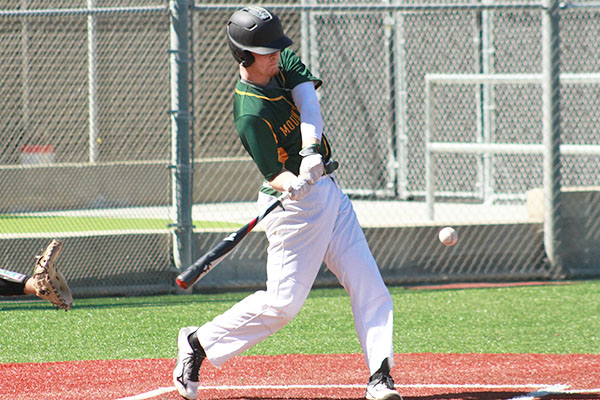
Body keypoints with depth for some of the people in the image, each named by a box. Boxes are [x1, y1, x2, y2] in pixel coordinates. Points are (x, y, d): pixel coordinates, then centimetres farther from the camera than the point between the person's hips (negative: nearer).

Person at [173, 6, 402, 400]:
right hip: (295, 206, -8)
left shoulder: (285, 63, 2)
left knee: (369, 287, -2)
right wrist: (293, 185, -44)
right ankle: (200, 341, 12)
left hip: (329, 192, 8)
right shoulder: (250, 112, -20)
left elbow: (308, 100, -16)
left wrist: (311, 149, -33)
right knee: (283, 302, -6)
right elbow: (273, 175, -21)